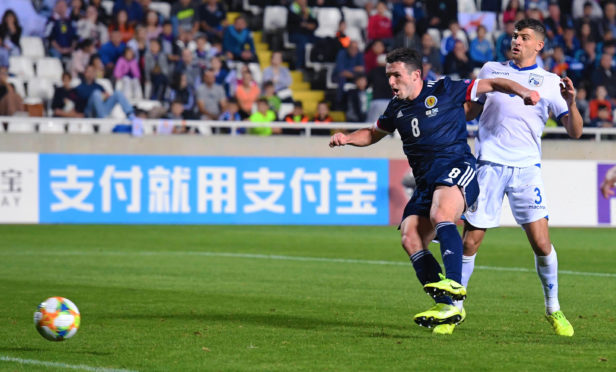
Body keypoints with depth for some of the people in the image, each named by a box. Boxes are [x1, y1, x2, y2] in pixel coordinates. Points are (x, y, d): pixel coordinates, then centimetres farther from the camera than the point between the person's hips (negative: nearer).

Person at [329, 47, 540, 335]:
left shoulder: (444, 90, 0)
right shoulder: (397, 108, 17)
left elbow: (491, 84, 4)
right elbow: (374, 133, 34)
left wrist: (523, 92, -11)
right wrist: (347, 138, 16)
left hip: (456, 169, -7)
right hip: (425, 181, 7)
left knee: (440, 215, -35)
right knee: (410, 240, -12)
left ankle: (453, 283, -47)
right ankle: (447, 308, -15)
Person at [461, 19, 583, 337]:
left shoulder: (550, 82, 9)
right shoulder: (491, 70, 14)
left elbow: (575, 132, 4)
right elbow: (469, 108, 27)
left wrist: (570, 103, -13)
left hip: (526, 167, -1)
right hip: (488, 164, 1)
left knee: (541, 241, -10)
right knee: (470, 241, -3)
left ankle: (553, 309, 7)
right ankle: (455, 306, 12)